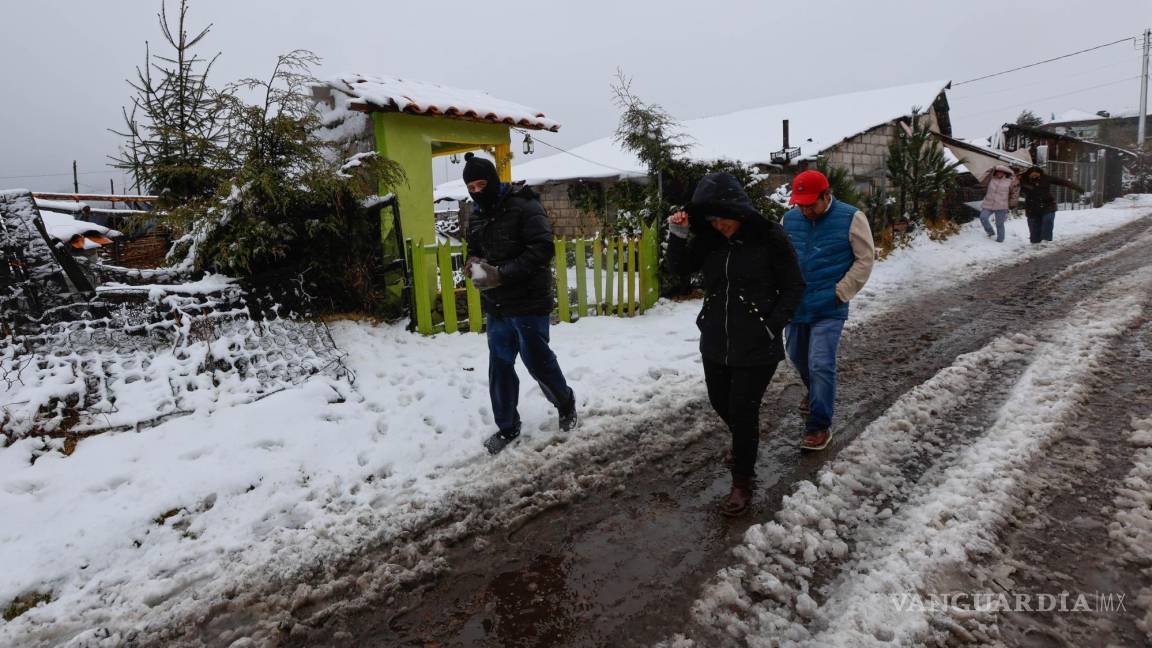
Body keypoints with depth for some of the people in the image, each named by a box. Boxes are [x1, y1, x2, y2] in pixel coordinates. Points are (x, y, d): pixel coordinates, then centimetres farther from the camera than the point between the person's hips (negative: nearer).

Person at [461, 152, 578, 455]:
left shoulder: (524, 206, -13)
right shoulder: (477, 215, 12)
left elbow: (543, 249, -22)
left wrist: (501, 274, -26)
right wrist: (473, 264, -1)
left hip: (528, 302, -7)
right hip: (495, 305, 7)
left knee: (538, 360, 4)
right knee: (500, 366, 10)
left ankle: (566, 404, 33)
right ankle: (507, 427, 25)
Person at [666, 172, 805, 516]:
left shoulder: (770, 238, -13)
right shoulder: (710, 239, 1)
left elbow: (793, 287, -6)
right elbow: (680, 268, 4)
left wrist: (772, 326, -13)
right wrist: (678, 235, -12)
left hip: (757, 346, -5)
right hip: (715, 343, 6)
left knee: (742, 410, -1)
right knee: (721, 403, 18)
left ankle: (743, 483, 18)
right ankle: (748, 439, 51)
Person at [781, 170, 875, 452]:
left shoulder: (851, 218, -9)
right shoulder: (789, 219, 1)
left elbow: (864, 259, -5)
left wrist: (841, 293, -10)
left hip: (829, 309, -5)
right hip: (795, 306, 5)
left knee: (820, 364, -10)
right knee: (798, 356, 20)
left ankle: (819, 426, 3)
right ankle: (814, 392, 50)